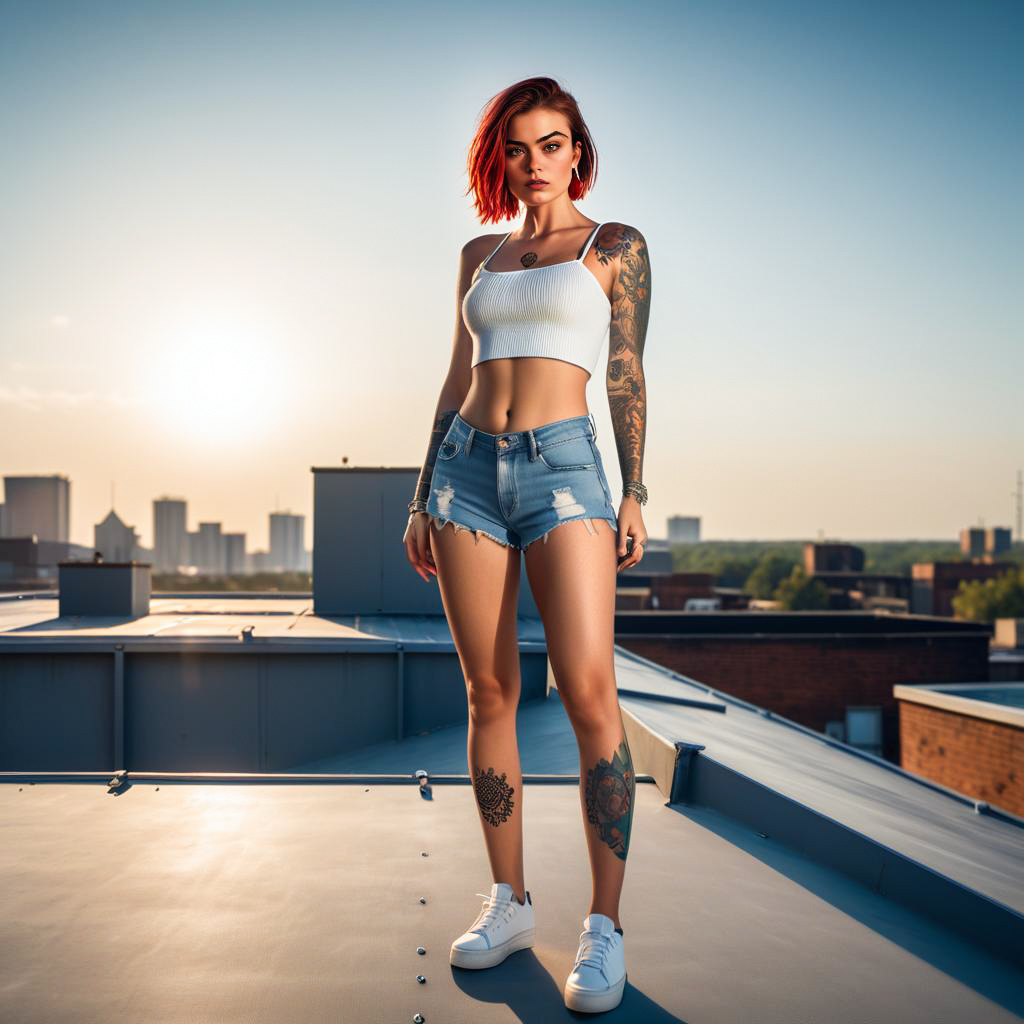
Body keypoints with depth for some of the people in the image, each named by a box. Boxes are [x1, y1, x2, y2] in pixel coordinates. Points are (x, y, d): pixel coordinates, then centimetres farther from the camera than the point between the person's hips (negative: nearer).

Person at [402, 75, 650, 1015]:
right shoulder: (480, 257, 18)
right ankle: (510, 902, 15)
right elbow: (458, 379, 17)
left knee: (588, 690, -14)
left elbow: (627, 377, 4)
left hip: (564, 468, -4)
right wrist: (423, 498, 12)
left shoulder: (616, 246, 8)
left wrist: (635, 494, -5)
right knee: (489, 692, 3)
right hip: (468, 469, 4)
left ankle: (605, 926, -4)